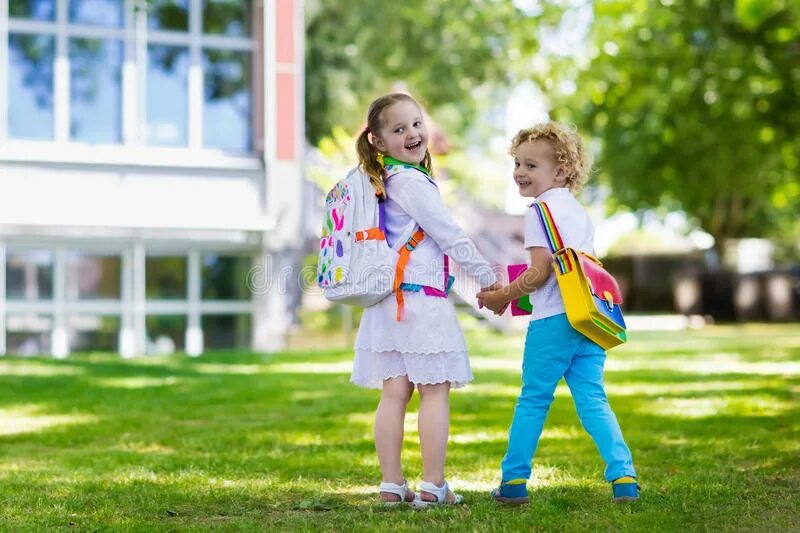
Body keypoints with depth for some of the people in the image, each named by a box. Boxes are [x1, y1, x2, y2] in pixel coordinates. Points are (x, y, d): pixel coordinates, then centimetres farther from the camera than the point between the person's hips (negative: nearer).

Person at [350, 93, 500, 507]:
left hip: (390, 300, 9)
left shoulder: (381, 182, 15)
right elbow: (450, 236, -10)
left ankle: (392, 485, 8)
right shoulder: (411, 181, -12)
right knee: (435, 392, -2)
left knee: (393, 394, 7)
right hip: (420, 297, -9)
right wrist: (488, 279, -2)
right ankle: (432, 485, -1)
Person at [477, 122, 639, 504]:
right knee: (593, 400, 5)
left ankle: (514, 481, 9)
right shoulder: (579, 211, 18)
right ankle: (624, 477, -5)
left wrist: (501, 297, -2)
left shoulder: (542, 210, -7)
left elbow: (540, 272, -13)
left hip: (553, 322, -7)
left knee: (532, 401, 3)